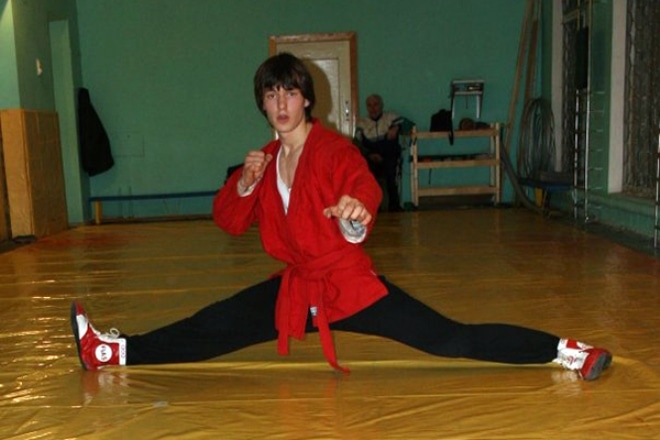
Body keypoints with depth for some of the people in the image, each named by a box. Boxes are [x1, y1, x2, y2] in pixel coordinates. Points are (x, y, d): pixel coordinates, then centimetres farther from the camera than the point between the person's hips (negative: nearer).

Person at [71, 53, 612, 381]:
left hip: (350, 285, -5)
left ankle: (564, 351, -7)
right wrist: (246, 181, -12)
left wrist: (356, 210, -56)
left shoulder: (335, 149, -13)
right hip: (297, 289, 5)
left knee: (451, 340, -14)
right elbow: (230, 221, 7)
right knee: (210, 330, 0)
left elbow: (364, 187, -32)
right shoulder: (265, 159, 6)